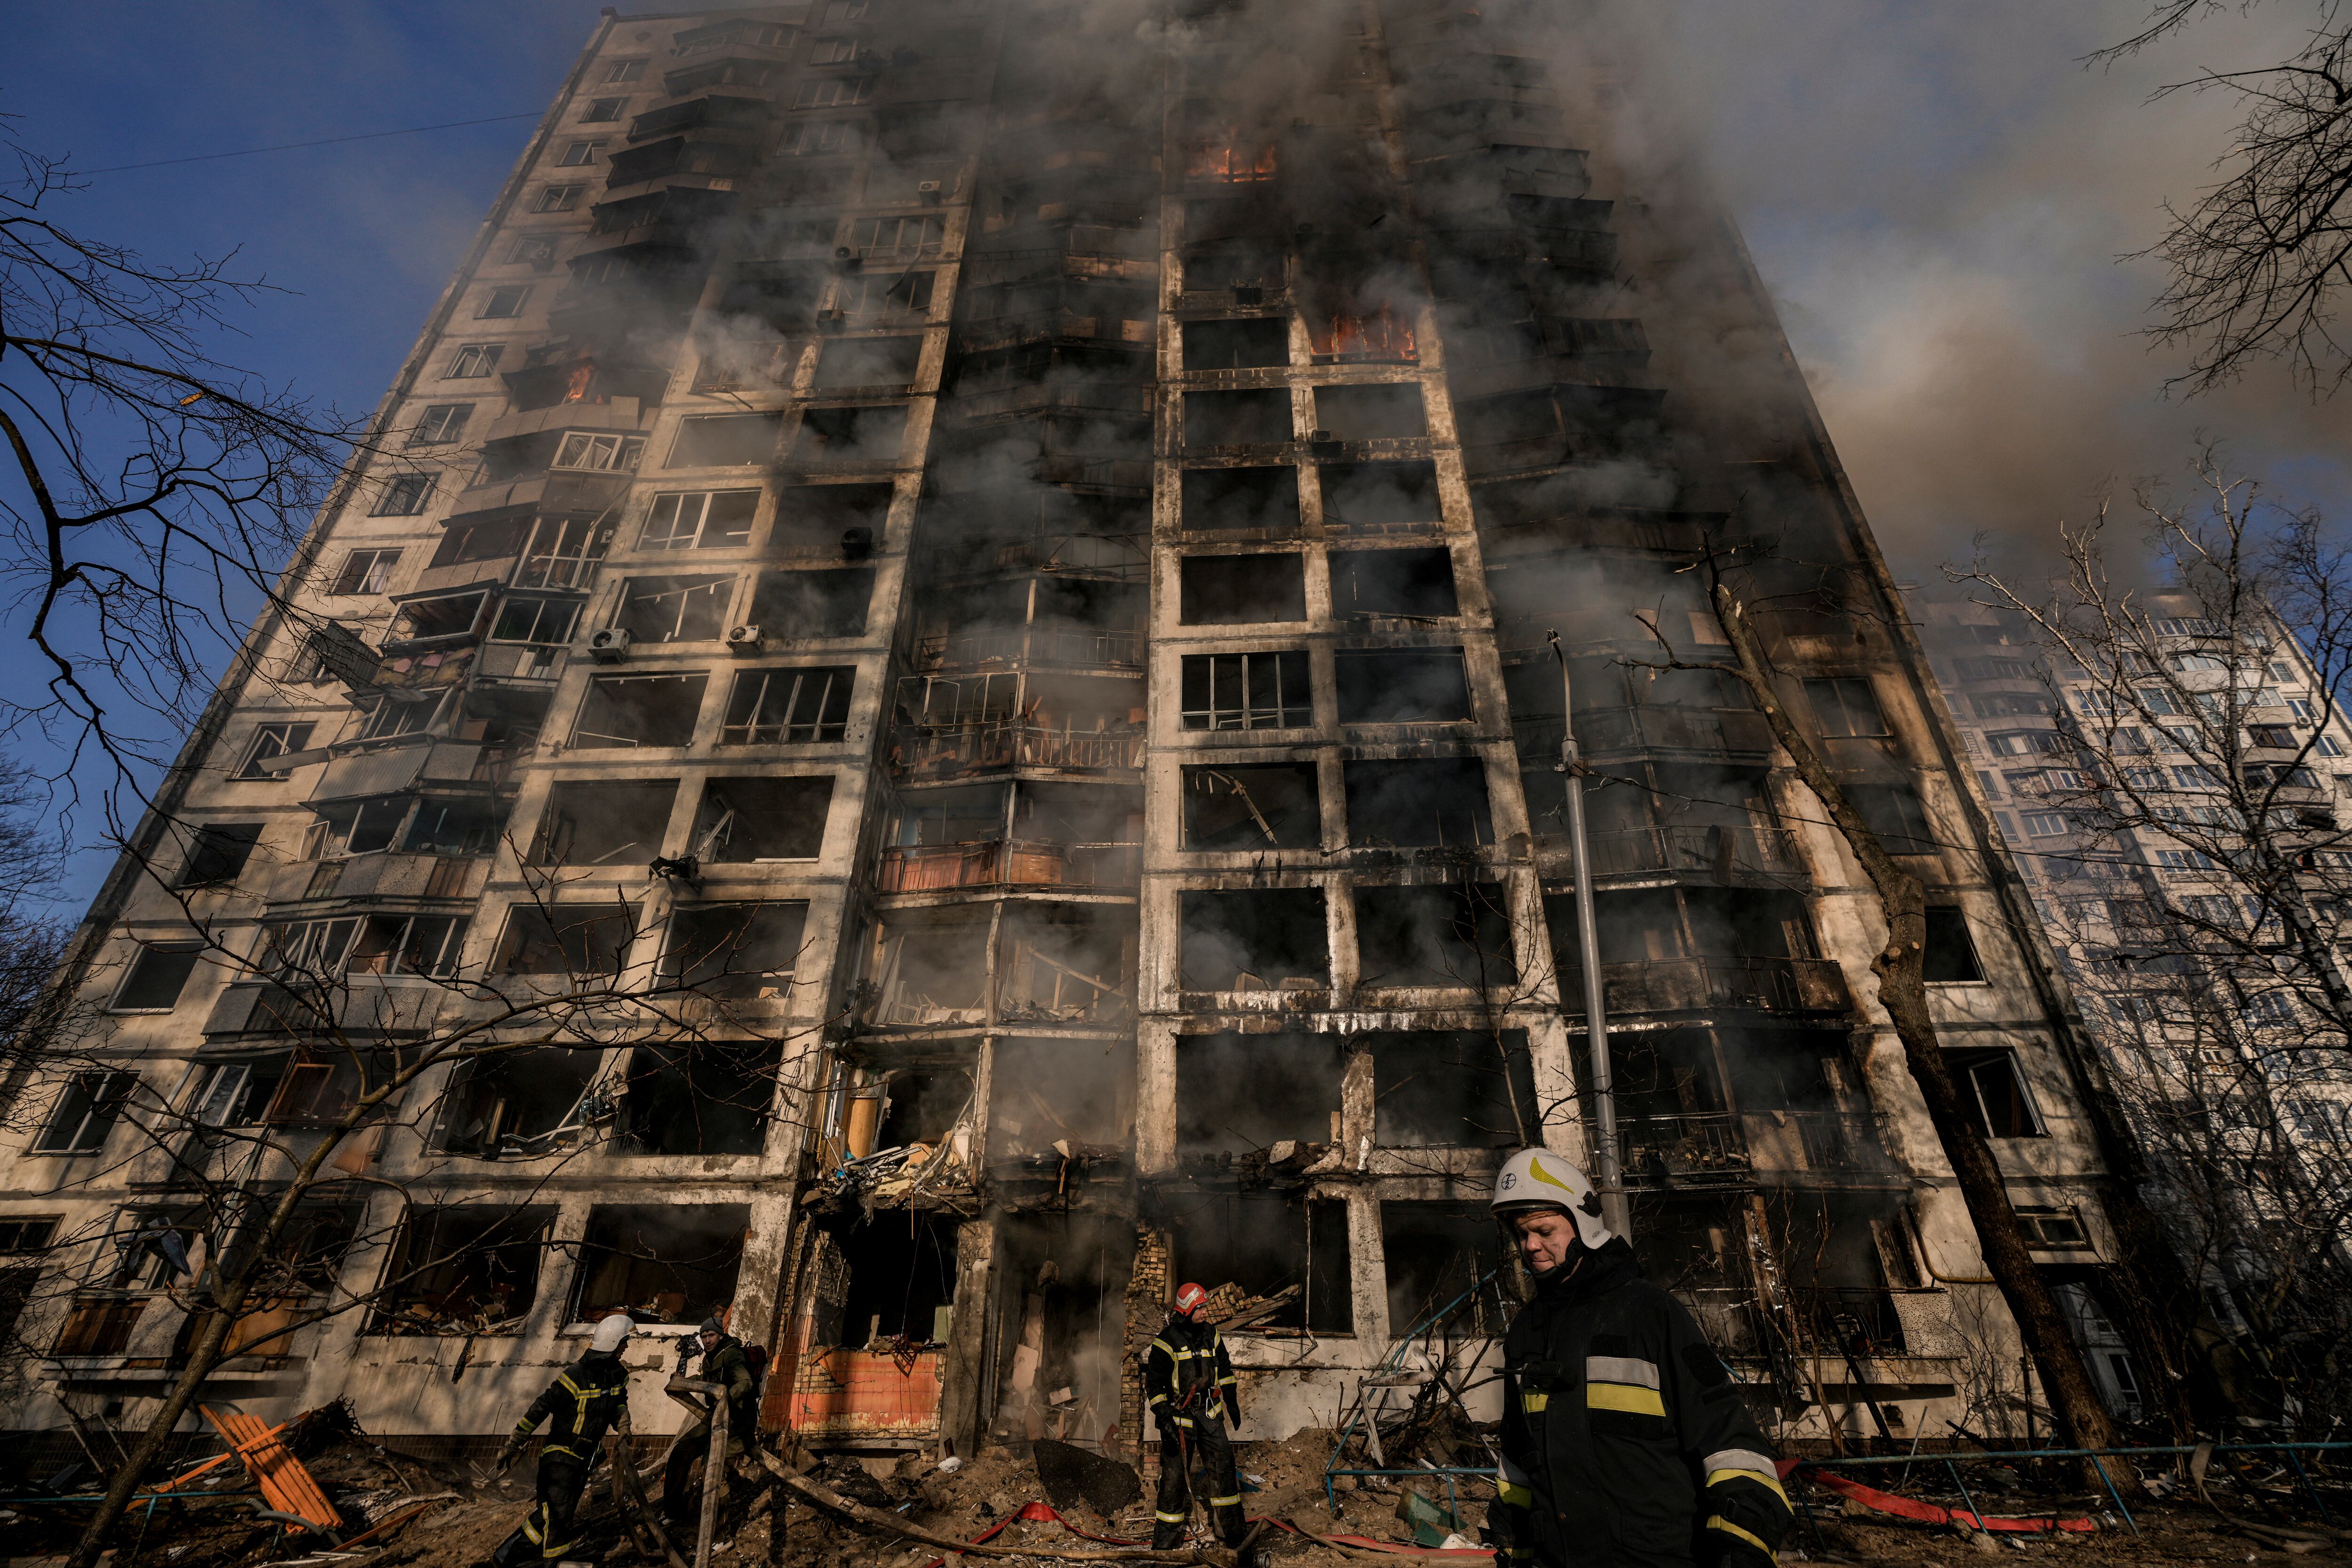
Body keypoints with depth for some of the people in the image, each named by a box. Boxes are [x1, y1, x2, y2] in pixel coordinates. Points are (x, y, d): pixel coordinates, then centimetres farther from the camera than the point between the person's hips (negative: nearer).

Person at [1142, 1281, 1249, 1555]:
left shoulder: (1210, 1334, 6)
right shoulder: (1167, 1341, -12)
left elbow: (1224, 1368, 20)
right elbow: (1153, 1383, -11)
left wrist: (1232, 1402, 19)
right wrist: (1164, 1418, -18)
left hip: (1210, 1415, 5)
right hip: (1178, 1417, -5)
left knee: (1224, 1470, 6)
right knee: (1174, 1477, -1)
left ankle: (1232, 1532, 20)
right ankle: (1165, 1541, 12)